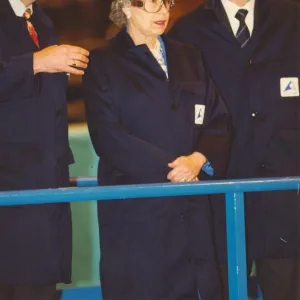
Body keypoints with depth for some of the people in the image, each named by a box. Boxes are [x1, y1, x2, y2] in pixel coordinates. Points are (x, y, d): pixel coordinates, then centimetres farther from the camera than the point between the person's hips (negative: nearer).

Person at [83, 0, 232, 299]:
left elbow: (218, 120, 10)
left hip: (191, 208, 4)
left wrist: (199, 159, -10)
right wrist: (169, 168, -13)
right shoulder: (103, 63, 1)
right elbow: (108, 136, -9)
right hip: (136, 211, -4)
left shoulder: (188, 58, 17)